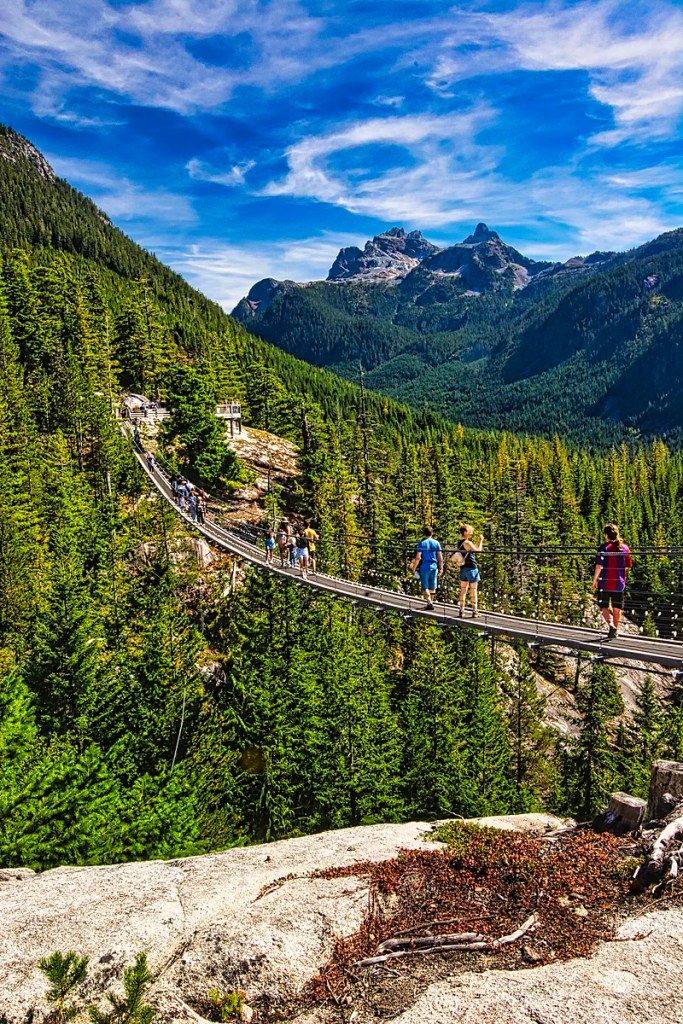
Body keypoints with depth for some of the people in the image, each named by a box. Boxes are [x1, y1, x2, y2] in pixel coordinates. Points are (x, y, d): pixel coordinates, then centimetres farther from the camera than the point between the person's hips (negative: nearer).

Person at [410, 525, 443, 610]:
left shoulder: (421, 543, -7)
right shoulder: (436, 543, 2)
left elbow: (418, 557, -12)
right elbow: (440, 558, 2)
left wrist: (414, 568, -3)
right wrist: (441, 568, 12)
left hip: (424, 567, -3)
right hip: (434, 567, 3)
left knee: (425, 587, 2)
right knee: (432, 587, 14)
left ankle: (429, 603, -10)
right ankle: (431, 602, 23)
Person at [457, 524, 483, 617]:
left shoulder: (460, 543, 11)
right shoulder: (467, 543, -17)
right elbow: (478, 550, -14)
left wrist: (479, 541, 16)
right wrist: (481, 540, -4)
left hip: (463, 568, 8)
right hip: (471, 568, -8)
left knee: (463, 590, 11)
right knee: (474, 590, 0)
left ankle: (461, 610, 13)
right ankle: (475, 611, 4)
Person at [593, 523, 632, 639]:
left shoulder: (604, 548, -11)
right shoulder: (624, 548, 4)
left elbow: (599, 565, -17)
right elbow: (628, 566, 8)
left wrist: (595, 580, -7)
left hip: (605, 582, -4)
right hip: (619, 583, 4)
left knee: (603, 607, 6)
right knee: (617, 608, 13)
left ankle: (611, 625, -15)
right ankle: (615, 631, 19)